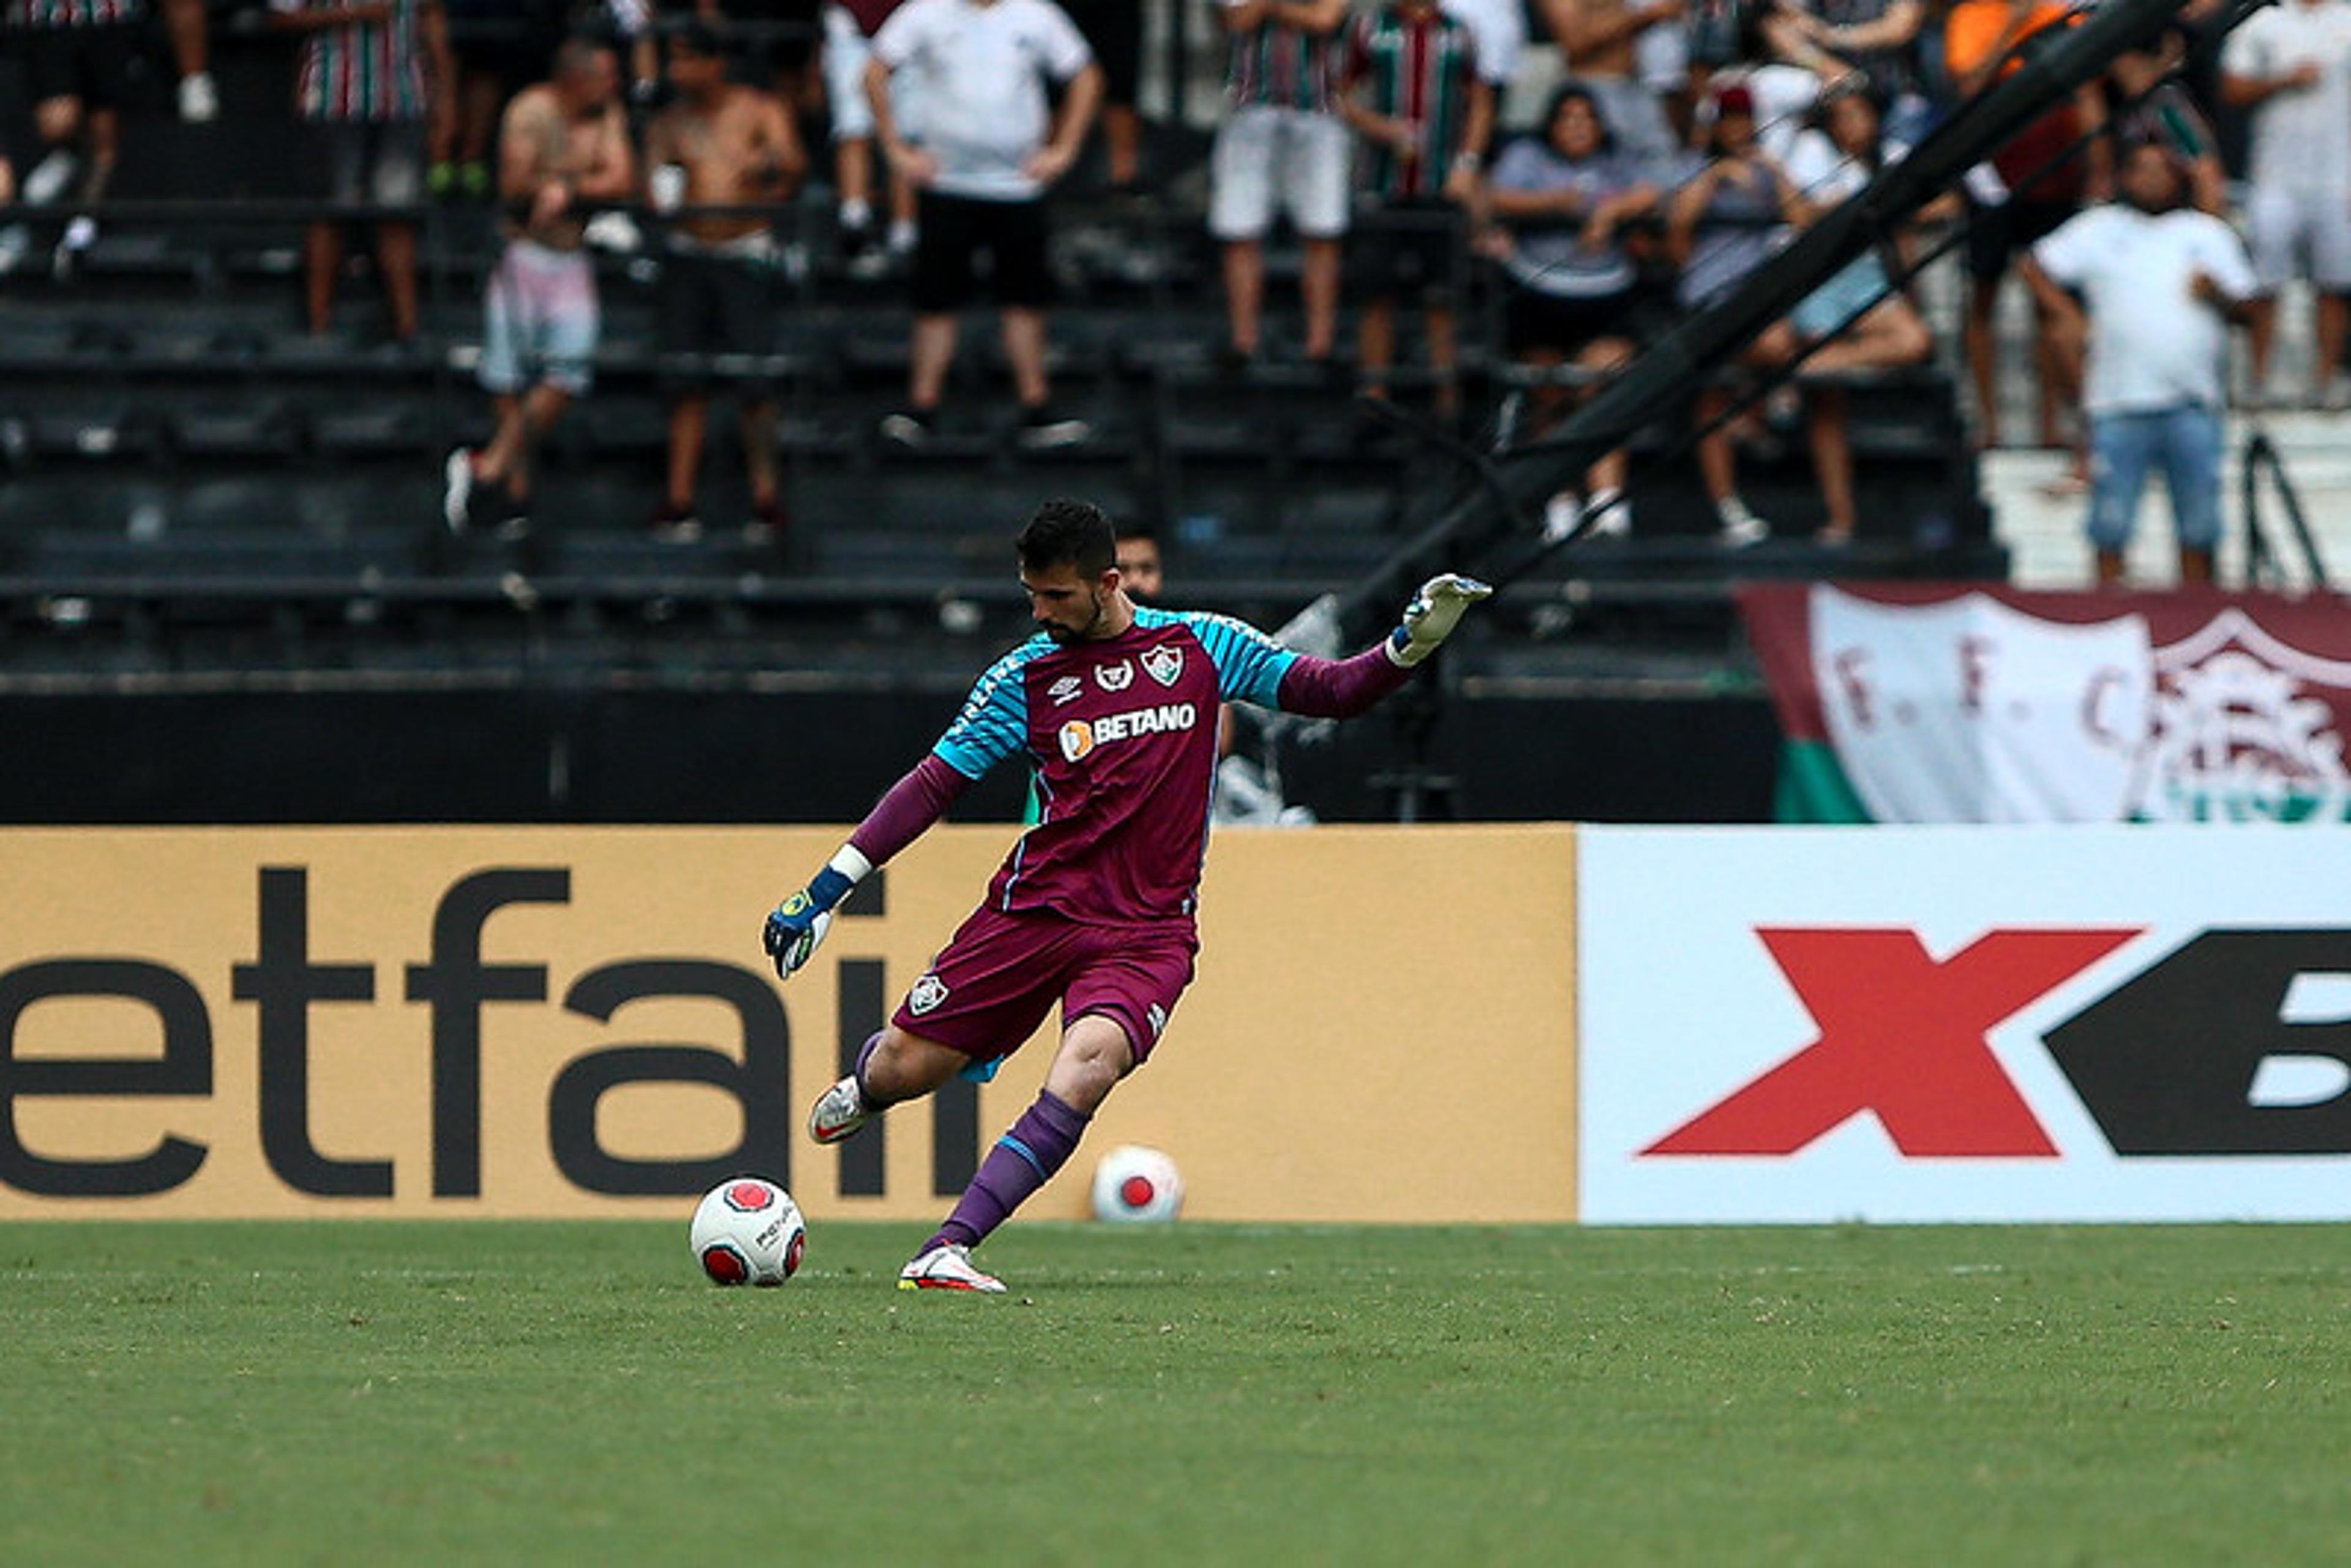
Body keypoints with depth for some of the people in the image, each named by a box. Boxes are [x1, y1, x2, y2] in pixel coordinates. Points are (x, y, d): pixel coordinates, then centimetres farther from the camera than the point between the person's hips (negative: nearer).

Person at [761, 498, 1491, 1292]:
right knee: (904, 1071, 2)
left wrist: (1409, 647, -11)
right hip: (1036, 906, 1)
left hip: (1146, 934, -1)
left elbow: (1330, 690, 8)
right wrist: (825, 888, 3)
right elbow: (933, 784, 6)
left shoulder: (1202, 646, 3)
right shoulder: (1025, 677, 3)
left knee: (1085, 1069, -29)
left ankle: (946, 1253, -30)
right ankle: (866, 1078, 43)